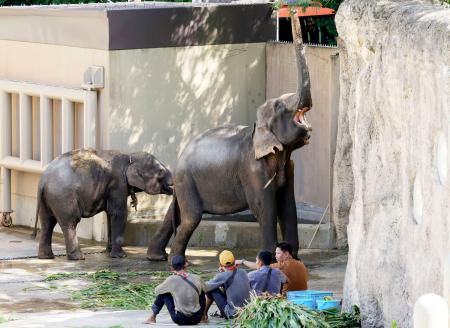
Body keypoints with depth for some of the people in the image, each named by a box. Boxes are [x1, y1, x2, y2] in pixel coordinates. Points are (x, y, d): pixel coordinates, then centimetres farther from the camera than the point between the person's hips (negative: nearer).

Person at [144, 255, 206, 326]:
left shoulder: (172, 280, -11)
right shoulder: (196, 278, -4)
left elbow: (157, 291, 6)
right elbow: (204, 290, 17)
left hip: (179, 319, -2)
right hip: (197, 319, 2)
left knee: (163, 293, 15)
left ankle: (152, 317, 25)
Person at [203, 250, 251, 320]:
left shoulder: (223, 276, -15)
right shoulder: (243, 272, 2)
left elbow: (206, 287, -4)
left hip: (232, 314, -6)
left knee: (212, 290, 6)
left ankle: (204, 314, 19)